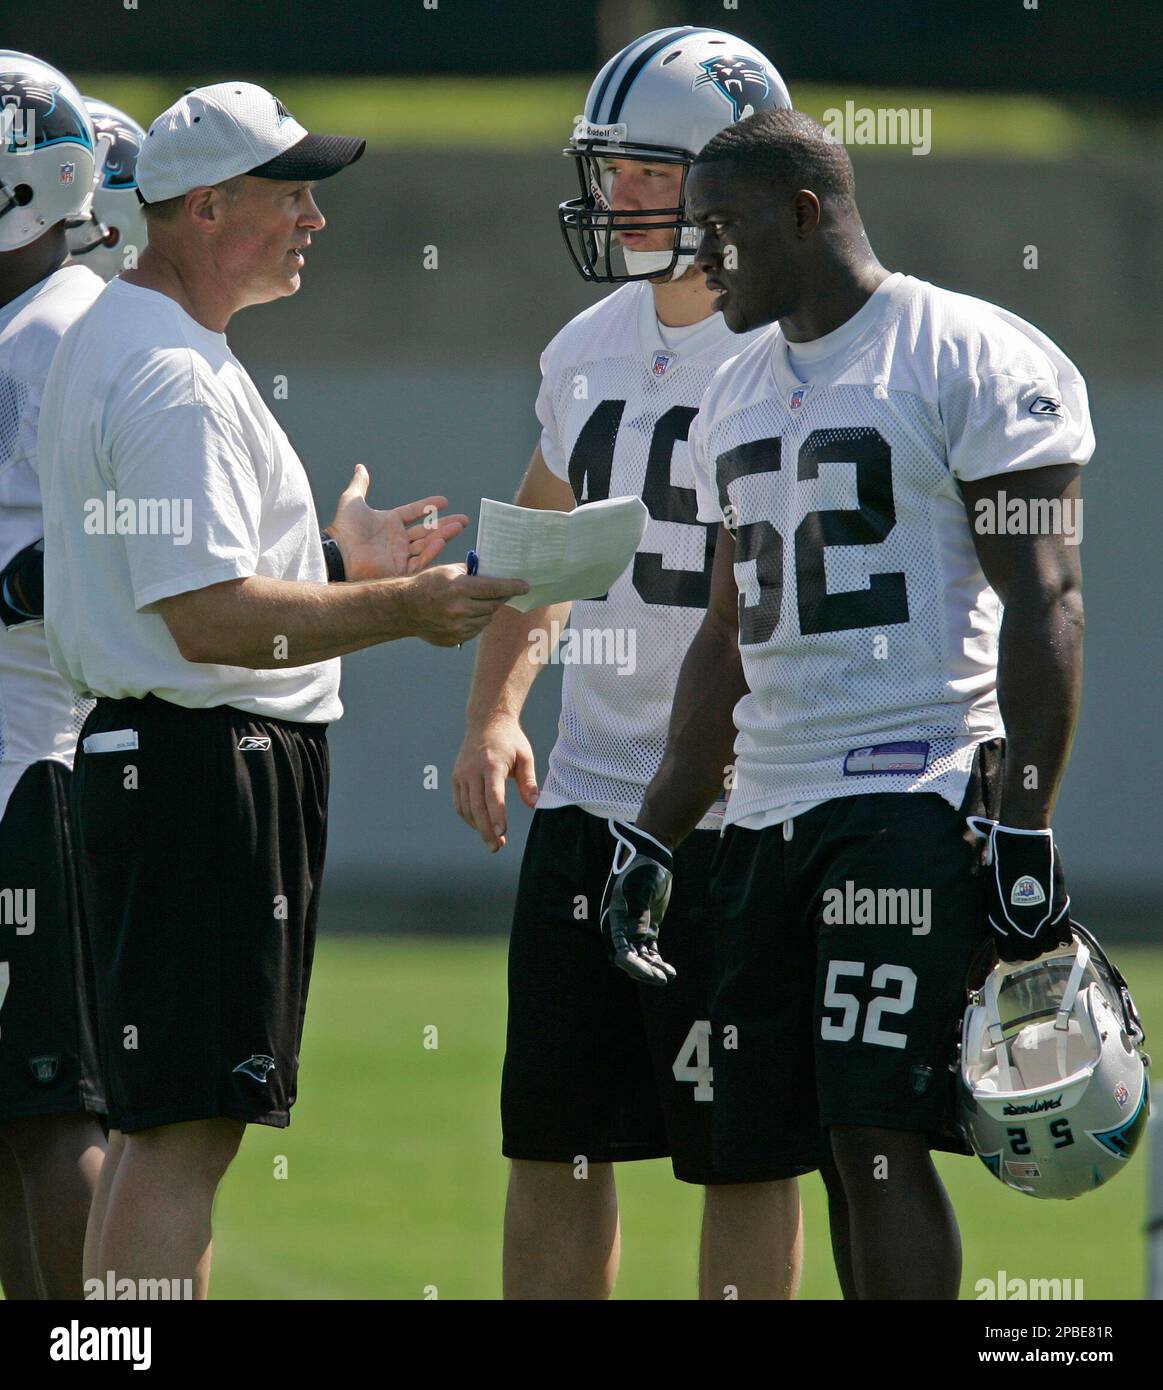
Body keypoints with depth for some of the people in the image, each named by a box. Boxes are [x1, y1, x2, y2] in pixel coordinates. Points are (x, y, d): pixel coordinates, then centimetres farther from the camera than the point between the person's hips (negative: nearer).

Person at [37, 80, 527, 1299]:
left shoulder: (109, 346, 18)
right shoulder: (172, 377, -17)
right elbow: (208, 618, -23)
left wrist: (335, 560, 25)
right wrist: (394, 611, -18)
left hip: (141, 764, 11)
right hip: (208, 759, -11)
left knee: (154, 1123, 13)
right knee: (186, 1124, -11)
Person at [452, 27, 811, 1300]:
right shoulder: (589, 350, 11)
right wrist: (493, 711, 12)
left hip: (740, 813, -7)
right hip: (588, 795, 7)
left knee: (744, 1149, 1)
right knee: (552, 1141, 9)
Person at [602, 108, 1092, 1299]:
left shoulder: (969, 361, -6)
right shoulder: (737, 396, 18)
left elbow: (1041, 603, -11)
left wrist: (1025, 829, -18)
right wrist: (657, 840, 20)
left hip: (920, 797, -8)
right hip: (771, 812, 8)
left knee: (877, 1135, -15)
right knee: (786, 1144, 5)